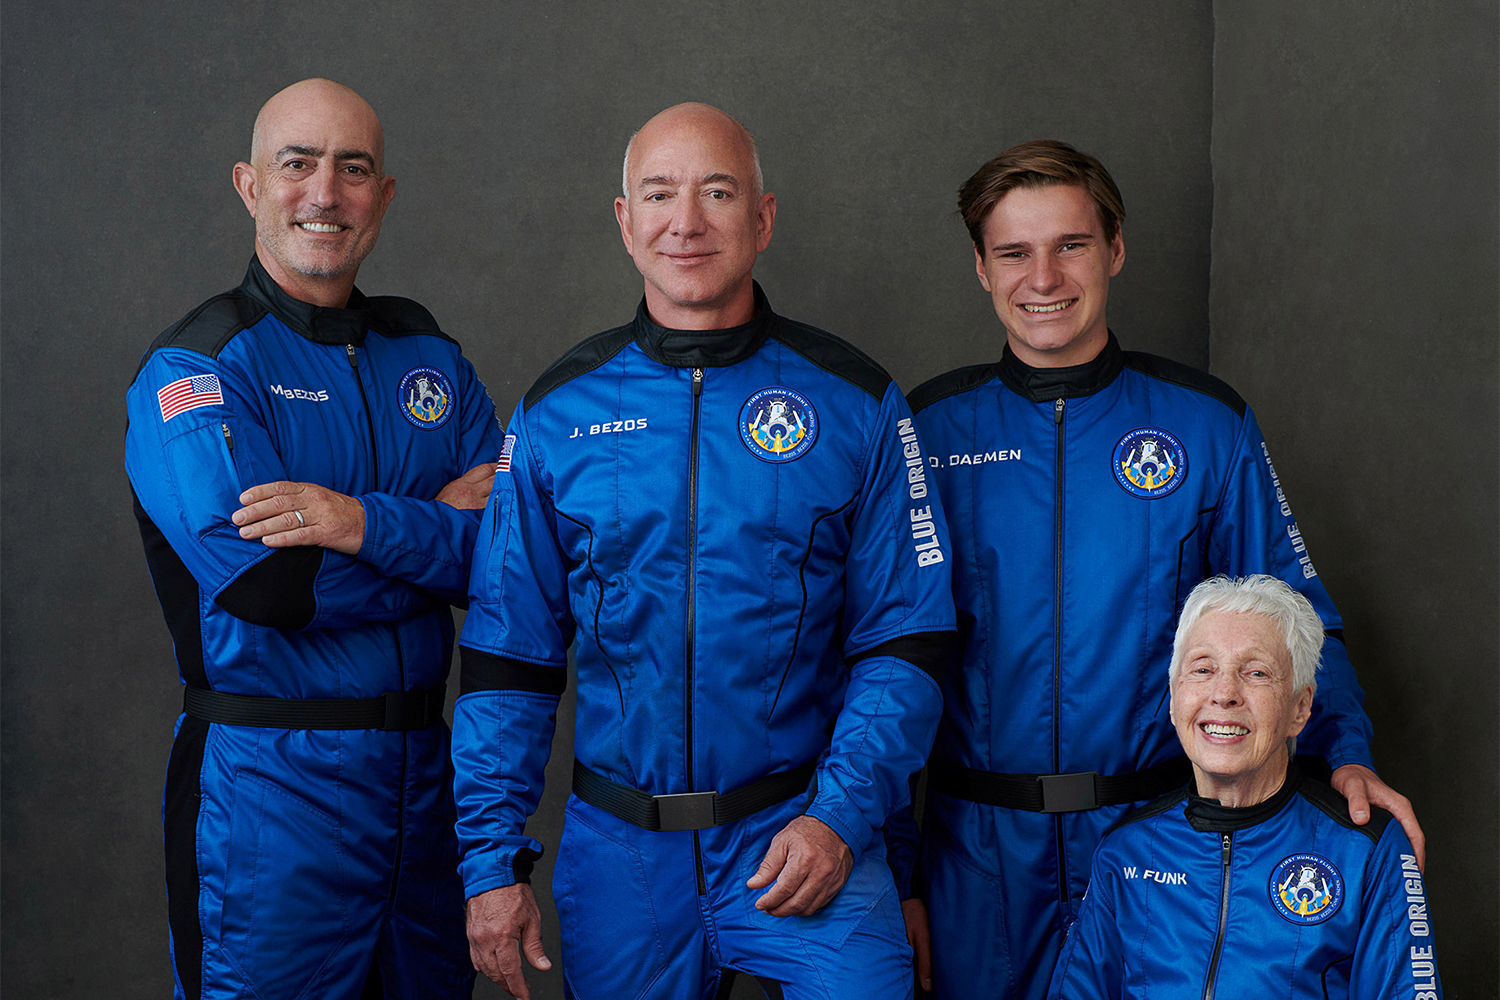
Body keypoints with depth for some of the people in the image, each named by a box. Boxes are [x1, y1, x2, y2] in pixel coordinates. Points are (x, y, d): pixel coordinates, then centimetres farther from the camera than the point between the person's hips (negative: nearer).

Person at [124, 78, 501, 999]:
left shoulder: (429, 355, 9)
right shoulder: (192, 372, -8)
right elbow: (266, 585, -23)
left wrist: (371, 525, -19)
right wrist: (442, 527, -11)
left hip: (423, 774, 6)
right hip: (270, 781, -5)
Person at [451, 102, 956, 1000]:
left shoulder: (856, 404, -1)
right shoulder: (556, 414, 3)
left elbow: (904, 640, -1)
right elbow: (509, 655, 5)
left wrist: (840, 816, -13)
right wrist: (493, 858, -1)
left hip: (802, 832, -1)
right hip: (618, 850, 2)